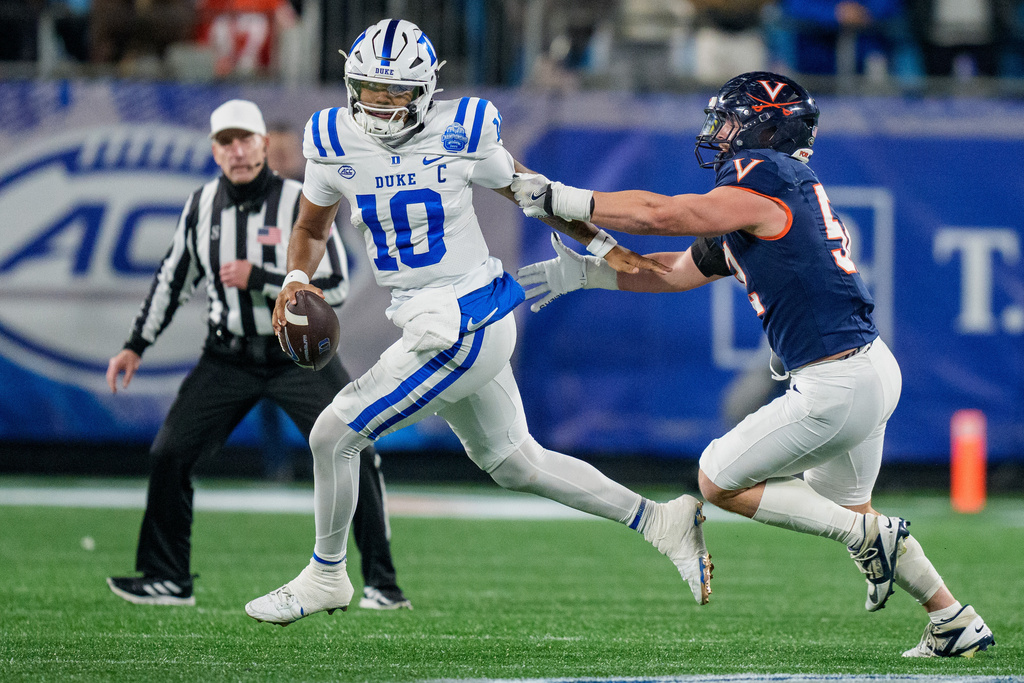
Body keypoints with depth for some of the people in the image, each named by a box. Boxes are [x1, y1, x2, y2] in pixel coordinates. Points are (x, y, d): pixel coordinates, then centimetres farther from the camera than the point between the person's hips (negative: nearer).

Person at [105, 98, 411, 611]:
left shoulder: (302, 204, -12)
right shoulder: (202, 205, 1)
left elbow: (335, 288, -18)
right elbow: (173, 278, 14)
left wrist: (258, 278, -24)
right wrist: (136, 346, 11)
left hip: (299, 355, -4)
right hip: (228, 357, 4)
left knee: (354, 456, -15)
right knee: (169, 454, -4)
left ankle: (381, 583, -6)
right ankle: (168, 581, 9)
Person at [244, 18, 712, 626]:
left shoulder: (460, 134, -12)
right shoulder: (336, 143, 0)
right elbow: (312, 229, 14)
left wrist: (604, 246, 4)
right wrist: (297, 279, -5)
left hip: (464, 325, -7)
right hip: (431, 324, 7)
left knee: (334, 436, -6)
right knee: (515, 464, 18)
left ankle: (326, 576, 15)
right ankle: (661, 521, 28)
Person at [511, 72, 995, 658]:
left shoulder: (765, 182, -13)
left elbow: (657, 215, -13)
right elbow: (683, 270, 21)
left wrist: (560, 199, -5)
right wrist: (584, 272, 20)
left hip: (836, 385, -10)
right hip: (876, 368, 10)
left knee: (718, 482, 3)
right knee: (843, 506, 26)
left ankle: (867, 534, 1)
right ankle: (956, 622, 28)